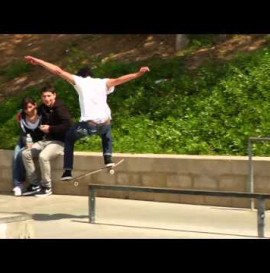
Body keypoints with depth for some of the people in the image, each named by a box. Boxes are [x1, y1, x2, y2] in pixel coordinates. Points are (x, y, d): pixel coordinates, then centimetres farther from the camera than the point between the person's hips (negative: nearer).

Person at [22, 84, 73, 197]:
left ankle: (47, 187, -17)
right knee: (25, 153, -8)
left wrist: (50, 128, -23)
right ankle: (35, 184, -1)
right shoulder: (43, 108, 10)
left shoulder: (60, 108, -14)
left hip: (59, 141, -8)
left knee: (43, 156, -33)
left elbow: (68, 125, -26)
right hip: (46, 140, 8)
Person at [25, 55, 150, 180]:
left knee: (69, 138, 26)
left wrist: (38, 61, 15)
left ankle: (68, 171, 15)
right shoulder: (103, 83, 19)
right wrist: (138, 74, 3)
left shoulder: (79, 81, 15)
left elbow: (59, 71, 12)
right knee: (106, 132, 40)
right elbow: (119, 80, 4)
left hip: (89, 124, -2)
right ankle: (108, 158, 20)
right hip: (105, 123, 3)